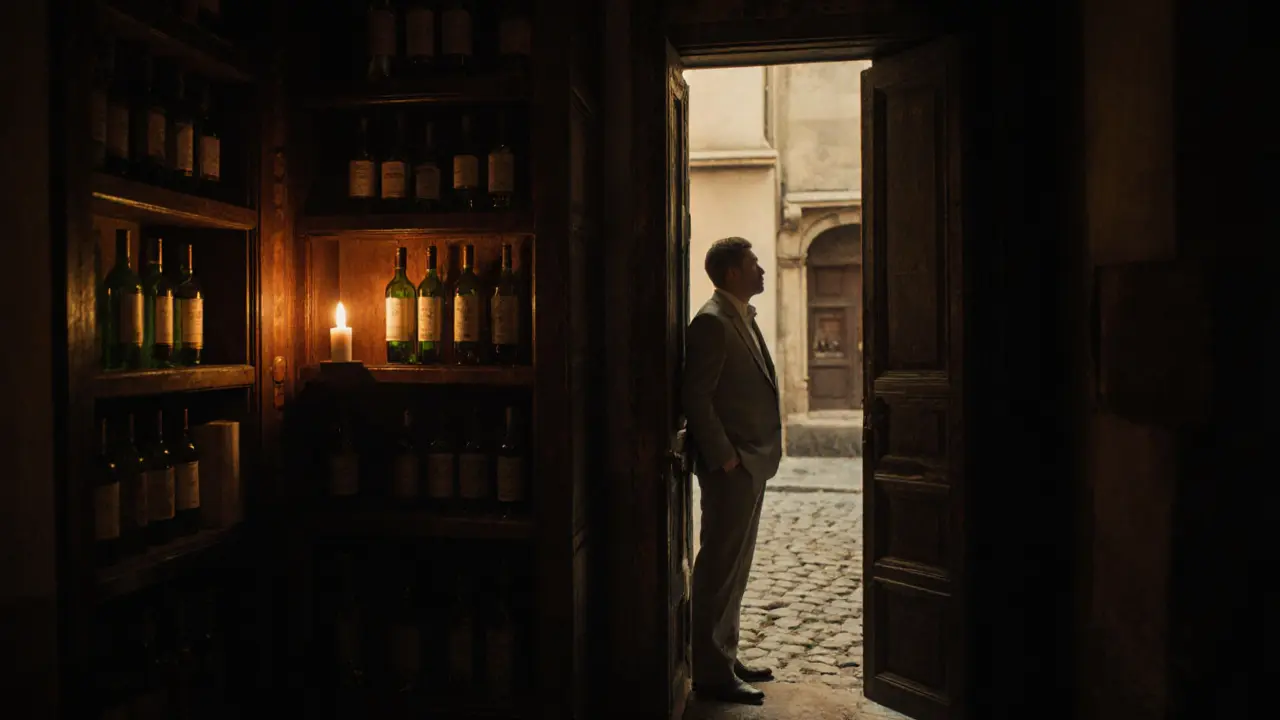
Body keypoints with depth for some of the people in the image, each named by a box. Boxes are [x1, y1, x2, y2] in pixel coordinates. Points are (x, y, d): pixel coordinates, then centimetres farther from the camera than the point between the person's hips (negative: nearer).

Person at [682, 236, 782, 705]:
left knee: (734, 567, 15)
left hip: (751, 465, 10)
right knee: (720, 569, -2)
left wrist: (759, 455, 14)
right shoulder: (712, 321, -14)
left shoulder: (743, 317, 16)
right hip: (731, 467, -9)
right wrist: (725, 457, -19)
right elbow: (695, 397, -19)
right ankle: (712, 673, 6)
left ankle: (725, 658, 26)